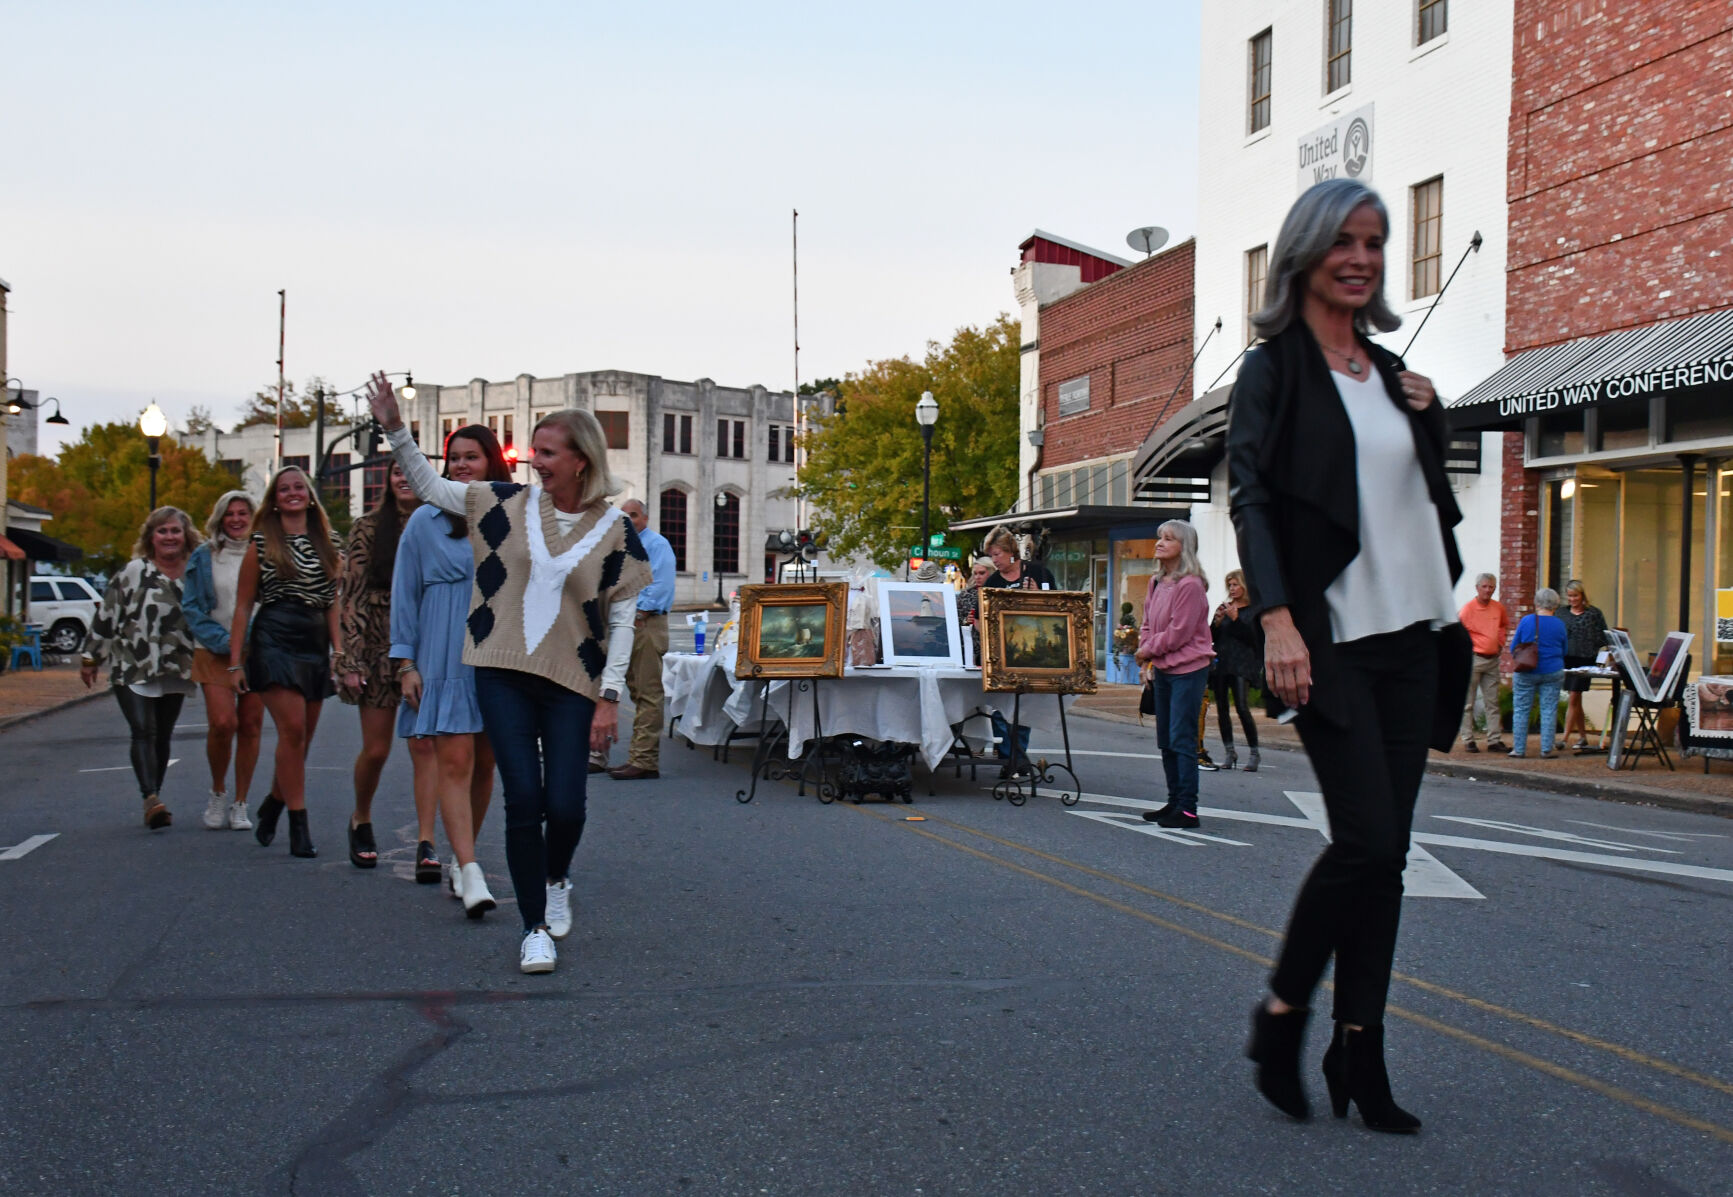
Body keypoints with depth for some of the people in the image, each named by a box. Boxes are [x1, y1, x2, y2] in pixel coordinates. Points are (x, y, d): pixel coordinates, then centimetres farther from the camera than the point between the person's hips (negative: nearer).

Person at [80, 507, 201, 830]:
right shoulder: (133, 571, -3)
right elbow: (106, 616, 0)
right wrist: (91, 658, 2)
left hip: (175, 672, 4)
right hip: (132, 669, -3)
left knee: (163, 737, 8)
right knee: (143, 732, -16)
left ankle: (154, 803, 17)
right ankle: (151, 798, -27)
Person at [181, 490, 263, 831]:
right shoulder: (204, 557, 5)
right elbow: (191, 607, 2)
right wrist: (223, 641, -10)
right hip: (215, 653, -1)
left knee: (250, 726, 2)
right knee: (222, 722, -14)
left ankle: (240, 804, 12)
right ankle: (218, 793, 9)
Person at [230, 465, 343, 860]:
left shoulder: (325, 543, 15)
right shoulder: (262, 543, 5)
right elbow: (243, 605, 5)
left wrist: (338, 649, 4)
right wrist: (236, 661, -1)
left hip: (315, 644, 4)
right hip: (274, 639, -4)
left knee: (301, 738, 5)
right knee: (292, 729, -16)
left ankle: (271, 807, 28)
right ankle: (298, 826, -12)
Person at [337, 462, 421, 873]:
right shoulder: (369, 528, 3)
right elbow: (351, 597, 0)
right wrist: (351, 660, -6)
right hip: (380, 649, 0)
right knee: (376, 749, 5)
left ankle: (426, 843, -8)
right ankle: (360, 820, 32)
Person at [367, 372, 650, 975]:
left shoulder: (614, 530, -1)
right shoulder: (511, 504, 4)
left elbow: (623, 618, -1)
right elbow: (431, 488, 14)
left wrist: (610, 697, -6)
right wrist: (395, 429, 2)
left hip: (572, 683, -1)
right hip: (503, 676, 1)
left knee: (566, 805, -5)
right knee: (523, 799, -5)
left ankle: (556, 880, 31)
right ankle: (535, 927, 9)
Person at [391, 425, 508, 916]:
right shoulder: (425, 521, 4)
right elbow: (405, 594, 5)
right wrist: (405, 663, -2)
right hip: (446, 657, -3)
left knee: (484, 763, 7)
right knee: (454, 761, -11)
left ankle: (460, 857, 23)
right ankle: (470, 873, -13)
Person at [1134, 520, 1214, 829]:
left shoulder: (1190, 585, -15)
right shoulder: (1156, 582, 11)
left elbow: (1178, 633, -17)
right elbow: (1148, 624, 17)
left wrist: (1148, 650, -6)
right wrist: (1146, 660, 4)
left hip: (1188, 670, -9)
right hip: (1163, 670, 9)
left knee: (1182, 740, -9)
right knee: (1166, 742, 12)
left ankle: (1187, 809, -6)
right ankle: (1174, 803, 21)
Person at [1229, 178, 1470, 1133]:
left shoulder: (1392, 373, 18)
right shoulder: (1274, 368, -1)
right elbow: (1249, 495, -11)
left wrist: (1429, 418, 6)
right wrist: (1276, 618, -22)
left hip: (1408, 634, 6)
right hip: (1328, 638, -6)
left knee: (1385, 850, 5)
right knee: (1367, 839, -13)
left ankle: (1359, 1052, 13)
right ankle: (1280, 1016, 7)